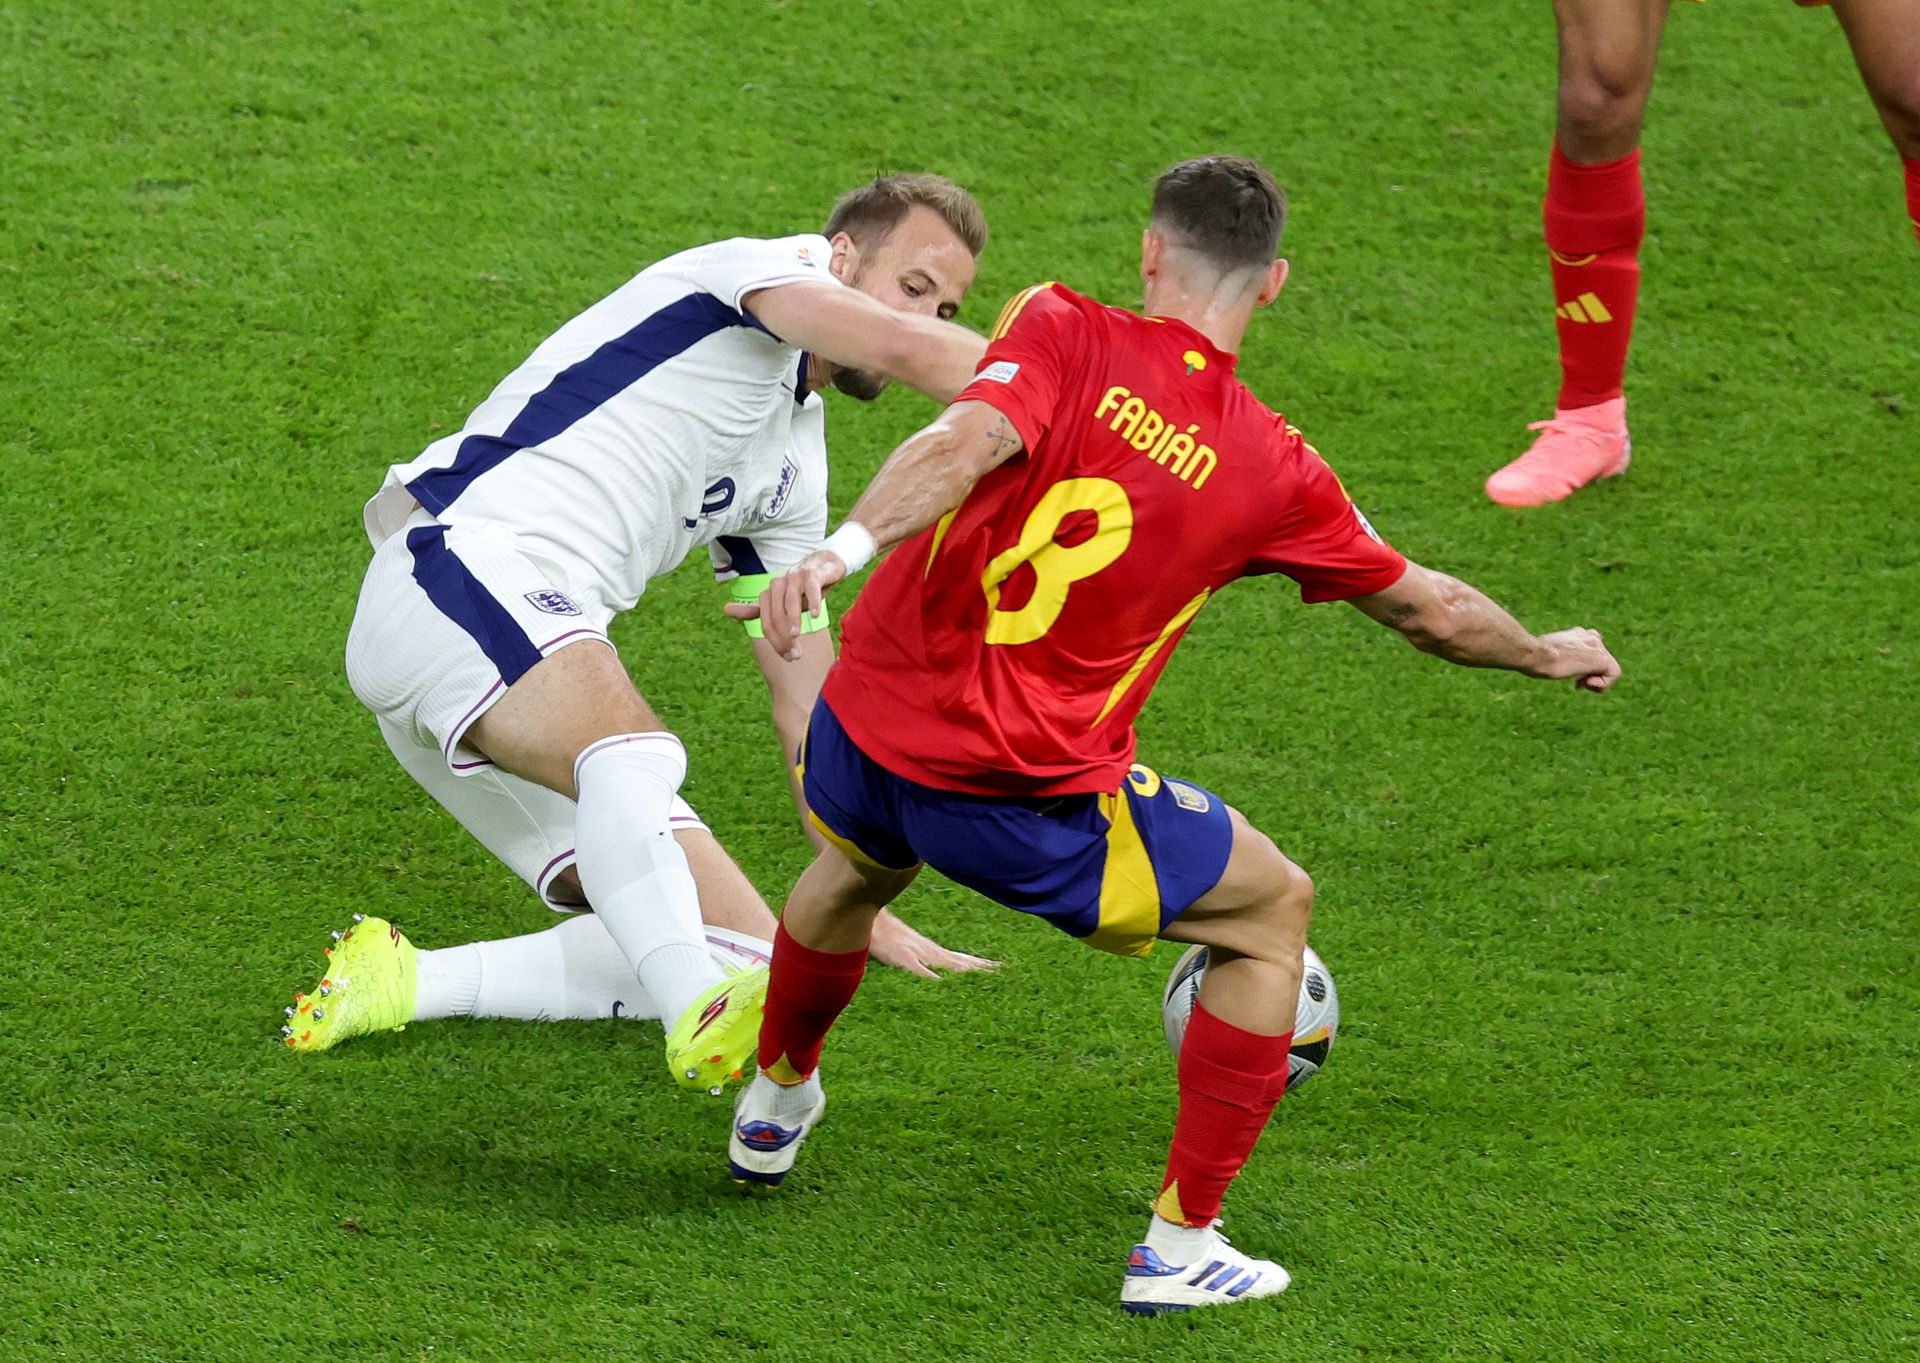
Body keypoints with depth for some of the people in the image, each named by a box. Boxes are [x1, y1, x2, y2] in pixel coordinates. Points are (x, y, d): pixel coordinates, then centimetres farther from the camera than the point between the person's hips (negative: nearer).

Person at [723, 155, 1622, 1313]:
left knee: (859, 868, 39)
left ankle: (776, 1102, 64)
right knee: (1274, 909, 19)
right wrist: (1549, 654, 33)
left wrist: (840, 551, -36)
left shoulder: (1061, 332, -2)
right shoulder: (1269, 467, 0)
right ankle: (1180, 1246, 17)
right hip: (1034, 803, -3)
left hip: (865, 728, 3)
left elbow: (963, 445, -23)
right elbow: (1430, 611, 14)